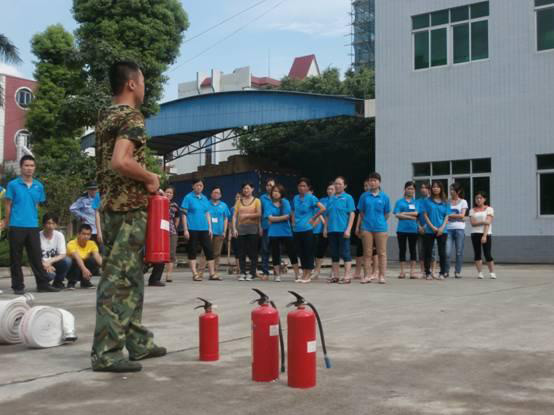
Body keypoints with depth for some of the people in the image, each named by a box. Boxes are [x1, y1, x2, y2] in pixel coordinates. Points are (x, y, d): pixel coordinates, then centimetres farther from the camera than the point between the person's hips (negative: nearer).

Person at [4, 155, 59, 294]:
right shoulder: (13, 185, -1)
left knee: (36, 257, 5)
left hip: (33, 226, 3)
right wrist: (7, 223, 5)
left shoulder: (39, 186, 8)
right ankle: (18, 286, 11)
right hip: (16, 226, -3)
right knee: (16, 258, 4)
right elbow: (8, 205, 3)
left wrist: (32, 218, 12)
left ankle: (43, 284, 10)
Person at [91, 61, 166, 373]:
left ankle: (139, 342, 21)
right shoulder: (132, 117, -13)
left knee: (131, 278, 14)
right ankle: (106, 353, -4)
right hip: (129, 209, -9)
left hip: (111, 205, 9)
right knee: (118, 279, -7)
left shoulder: (105, 118, 16)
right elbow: (120, 162, -28)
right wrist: (151, 178, -13)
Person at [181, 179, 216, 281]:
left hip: (204, 229, 5)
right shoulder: (188, 198, -2)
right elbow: (184, 214, -4)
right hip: (192, 229, -5)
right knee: (192, 251, 1)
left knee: (209, 250, 3)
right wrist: (185, 229, -10)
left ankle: (212, 273, 9)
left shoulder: (204, 198, 13)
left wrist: (210, 228, 11)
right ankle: (195, 274, 6)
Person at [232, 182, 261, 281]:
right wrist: (234, 228, -3)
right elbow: (234, 215, 7)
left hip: (253, 229, -2)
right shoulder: (239, 201, 13)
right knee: (241, 252, 2)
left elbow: (259, 214, -6)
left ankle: (252, 273, 0)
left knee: (253, 252, -4)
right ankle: (242, 273, 7)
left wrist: (247, 215, -10)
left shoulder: (256, 200, 6)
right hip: (241, 229, 3)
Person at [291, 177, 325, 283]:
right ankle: (303, 273, 19)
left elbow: (323, 208, -13)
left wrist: (313, 218, -9)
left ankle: (308, 275, 7)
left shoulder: (311, 198, -5)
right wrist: (293, 222, 10)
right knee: (300, 252, 10)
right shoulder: (295, 198, 11)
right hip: (297, 230, 5)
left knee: (308, 252, -1)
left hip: (307, 229, -5)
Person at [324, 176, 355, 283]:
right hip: (332, 230, 6)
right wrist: (325, 228, 10)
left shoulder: (348, 198, -2)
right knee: (334, 254, 10)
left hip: (343, 230, -6)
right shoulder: (331, 199, 14)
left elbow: (352, 214, -6)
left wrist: (348, 229, -14)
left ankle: (347, 276, -1)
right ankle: (334, 276, 16)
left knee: (345, 253, -4)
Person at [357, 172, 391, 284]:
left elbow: (387, 214, 9)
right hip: (366, 228, 1)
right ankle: (367, 276, 9)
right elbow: (361, 213, 8)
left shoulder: (384, 196, 2)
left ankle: (382, 276, 8)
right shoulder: (364, 196, 4)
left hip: (380, 228, -1)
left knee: (382, 253, 3)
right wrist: (359, 226, 6)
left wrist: (380, 221, 8)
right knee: (367, 253, 5)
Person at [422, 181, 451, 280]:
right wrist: (432, 227, -10)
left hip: (442, 230, 1)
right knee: (428, 252, 0)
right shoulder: (428, 201, 4)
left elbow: (446, 216, 6)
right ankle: (428, 273, 7)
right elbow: (425, 215, 0)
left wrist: (442, 228, -10)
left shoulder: (445, 202, 9)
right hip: (429, 230, -1)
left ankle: (442, 273, 7)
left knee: (442, 252, 0)